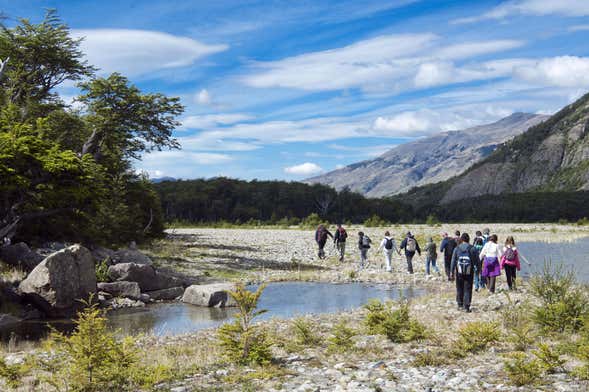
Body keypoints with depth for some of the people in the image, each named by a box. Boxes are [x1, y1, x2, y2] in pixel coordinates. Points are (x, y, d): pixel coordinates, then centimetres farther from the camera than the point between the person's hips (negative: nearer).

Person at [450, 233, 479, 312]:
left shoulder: (457, 248, -1)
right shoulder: (472, 248, -4)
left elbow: (453, 261, 0)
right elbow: (477, 260, -2)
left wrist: (452, 271, 6)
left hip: (459, 272, 1)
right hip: (469, 272, -1)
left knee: (459, 288, 15)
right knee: (468, 289, 3)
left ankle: (460, 304, 21)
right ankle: (467, 306, -2)